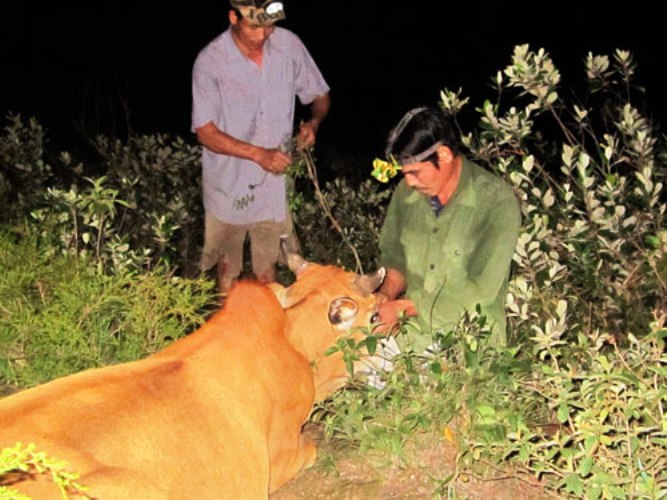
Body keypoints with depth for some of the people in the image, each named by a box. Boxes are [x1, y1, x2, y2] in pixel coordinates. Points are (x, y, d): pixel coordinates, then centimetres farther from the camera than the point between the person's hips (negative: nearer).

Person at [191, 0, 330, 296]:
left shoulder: (289, 45, -6)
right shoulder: (210, 61, -15)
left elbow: (320, 95, 7)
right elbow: (205, 132, -15)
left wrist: (314, 122, -15)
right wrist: (259, 154, -24)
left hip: (273, 182, 3)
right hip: (229, 185, -2)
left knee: (267, 272, 16)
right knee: (228, 273, 13)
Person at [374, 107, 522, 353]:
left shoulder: (497, 203, -13)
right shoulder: (406, 191, 3)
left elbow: (479, 290, -15)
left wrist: (404, 306, -12)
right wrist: (385, 295, -5)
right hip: (412, 335, 4)